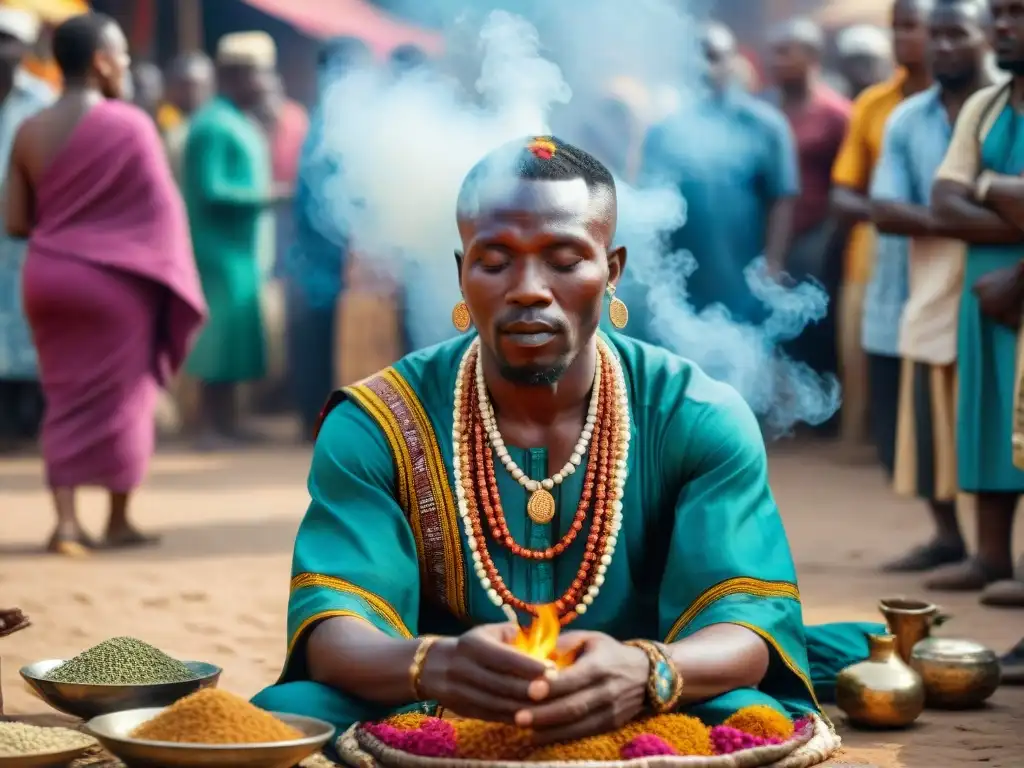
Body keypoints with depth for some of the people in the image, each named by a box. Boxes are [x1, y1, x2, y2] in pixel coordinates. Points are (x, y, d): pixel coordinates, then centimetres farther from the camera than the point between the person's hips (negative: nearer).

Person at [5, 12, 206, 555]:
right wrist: (172, 281, 3)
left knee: (65, 402, 10)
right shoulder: (129, 125, -11)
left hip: (48, 276, 4)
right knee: (119, 400, 9)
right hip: (115, 278, -4)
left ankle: (66, 521, -1)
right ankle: (118, 521, 17)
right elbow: (161, 211, -9)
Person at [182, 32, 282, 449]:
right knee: (222, 337, -8)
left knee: (234, 337, 11)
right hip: (222, 248, -10)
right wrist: (263, 196, -17)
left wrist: (269, 195, 7)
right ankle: (213, 427, -4)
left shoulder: (242, 124, 17)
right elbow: (209, 191, -20)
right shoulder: (213, 125, -14)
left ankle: (226, 424, 16)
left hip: (243, 248, 10)